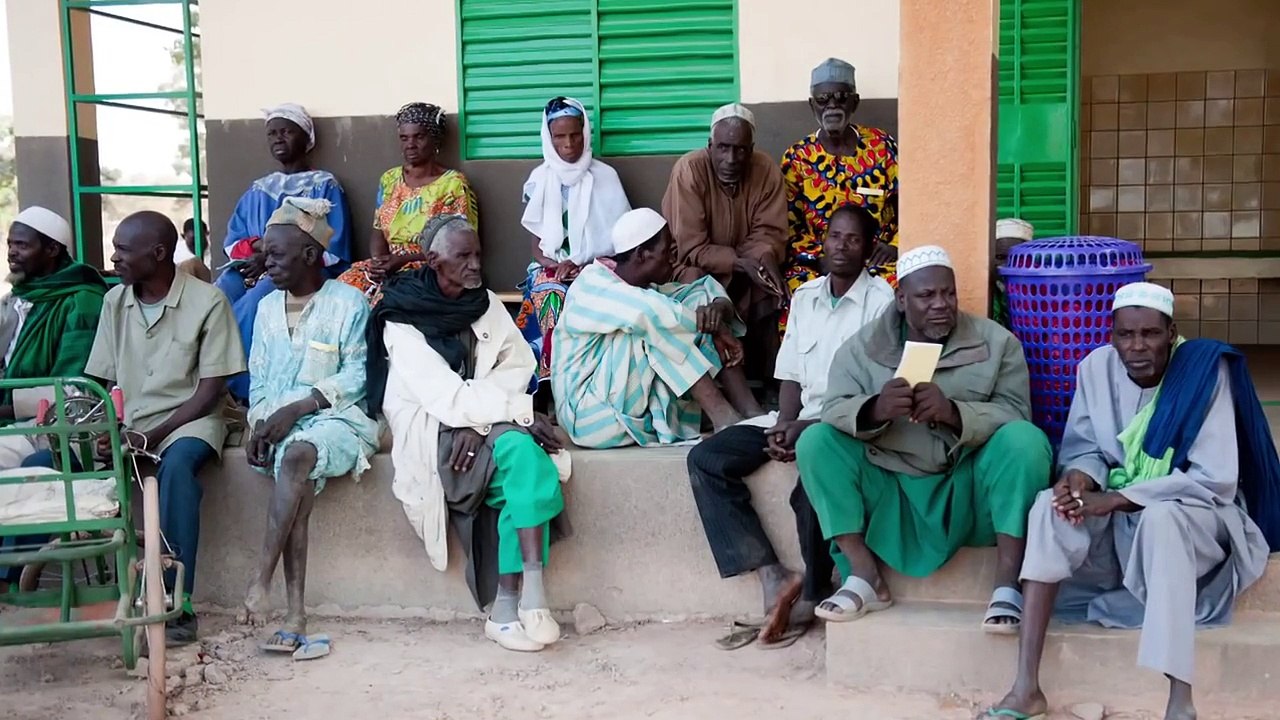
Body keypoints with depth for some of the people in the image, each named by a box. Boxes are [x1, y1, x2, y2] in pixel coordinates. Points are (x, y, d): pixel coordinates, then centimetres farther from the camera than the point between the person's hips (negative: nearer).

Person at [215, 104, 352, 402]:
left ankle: (238, 391, -26)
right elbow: (232, 242, 16)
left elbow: (331, 250, -5)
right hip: (251, 267, 5)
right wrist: (256, 246, -10)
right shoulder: (258, 190, 23)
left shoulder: (325, 186, 6)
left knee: (248, 308, -34)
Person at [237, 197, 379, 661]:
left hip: (336, 418, -3)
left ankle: (261, 580, -33)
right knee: (293, 464, -29)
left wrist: (296, 409, -17)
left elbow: (355, 377, -8)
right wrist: (261, 423, -4)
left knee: (298, 454, -37)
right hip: (280, 424, 4)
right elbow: (258, 380, 16)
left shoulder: (349, 303, 1)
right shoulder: (267, 308, 20)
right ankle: (296, 613, -34)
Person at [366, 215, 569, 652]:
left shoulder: (486, 304, 11)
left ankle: (508, 607, -27)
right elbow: (444, 395, -16)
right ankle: (530, 595, -32)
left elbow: (517, 363, 2)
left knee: (524, 454, -28)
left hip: (486, 423, 5)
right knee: (520, 448, -31)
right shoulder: (401, 320, -6)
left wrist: (479, 420, -15)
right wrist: (521, 412, -22)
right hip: (432, 432, -5)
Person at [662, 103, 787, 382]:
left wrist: (764, 259, -31)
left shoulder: (767, 170, -10)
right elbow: (691, 248, -20)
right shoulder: (689, 169, -20)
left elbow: (770, 234, -9)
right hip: (696, 266, -3)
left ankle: (761, 385, -4)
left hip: (747, 269, 4)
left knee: (769, 299, -22)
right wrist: (739, 262, -32)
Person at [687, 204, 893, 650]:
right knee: (705, 459, -12)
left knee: (811, 492, -36)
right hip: (799, 420, 7)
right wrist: (783, 424, -7)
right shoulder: (804, 297, 15)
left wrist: (808, 427, -19)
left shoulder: (881, 300, -5)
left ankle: (812, 596, -7)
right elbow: (791, 374, 13)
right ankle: (773, 577, -17)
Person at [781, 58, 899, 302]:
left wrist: (895, 244, -6)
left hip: (876, 256, 0)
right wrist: (818, 259, -12)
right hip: (817, 260, 0)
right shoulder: (796, 158, 5)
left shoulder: (881, 145, 5)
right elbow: (789, 223, 4)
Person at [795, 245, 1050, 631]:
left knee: (1026, 439, -27)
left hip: (971, 492, -1)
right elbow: (834, 411, -10)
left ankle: (1007, 586, -23)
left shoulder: (997, 342, -1)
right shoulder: (862, 347, 1)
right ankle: (864, 577, -15)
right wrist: (875, 409, -33)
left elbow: (1015, 416, -11)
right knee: (815, 440, -16)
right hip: (893, 493, 2)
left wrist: (953, 412, -30)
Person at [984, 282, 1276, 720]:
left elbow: (1215, 480, -21)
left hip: (1196, 516, -4)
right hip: (1116, 517, 4)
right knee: (1050, 507, -25)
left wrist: (1117, 499, -26)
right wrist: (1078, 476, -22)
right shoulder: (1096, 367, -5)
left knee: (1160, 517, -38)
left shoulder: (1205, 370, -17)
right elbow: (1084, 447, 4)